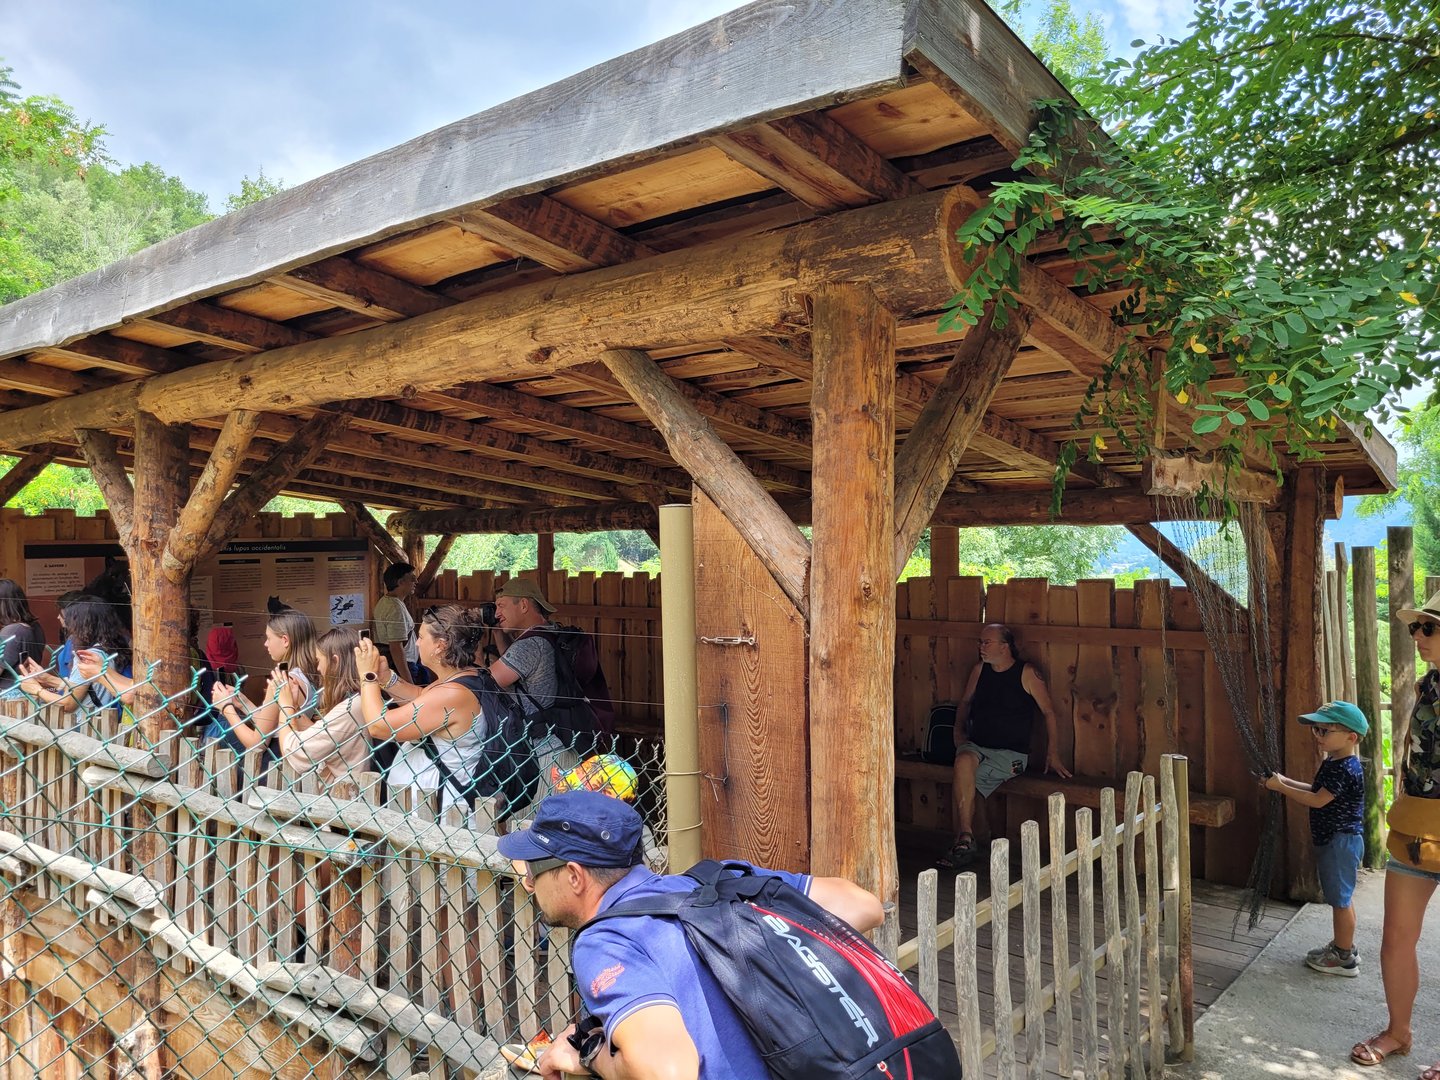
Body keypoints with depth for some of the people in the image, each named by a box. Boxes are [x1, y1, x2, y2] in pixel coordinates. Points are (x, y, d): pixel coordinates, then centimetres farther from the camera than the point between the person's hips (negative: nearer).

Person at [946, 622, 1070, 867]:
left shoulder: (1027, 673, -2)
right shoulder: (979, 670, 11)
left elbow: (1048, 712, 2)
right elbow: (965, 702, 26)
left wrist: (1053, 755, -1)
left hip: (1011, 754, -4)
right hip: (976, 746, 4)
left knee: (962, 783, -29)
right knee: (963, 759, -33)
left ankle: (962, 840, -15)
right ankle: (965, 836, -30)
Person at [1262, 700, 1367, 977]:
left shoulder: (1345, 769, -23)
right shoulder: (1333, 762, 9)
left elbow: (1317, 800, -23)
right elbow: (1316, 790, 16)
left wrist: (1281, 788, -16)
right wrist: (1285, 781, 5)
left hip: (1341, 842, -10)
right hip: (1333, 840, 10)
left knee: (1340, 899, 0)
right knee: (1340, 898, 20)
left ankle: (1345, 959, 10)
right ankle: (1342, 946, 32)